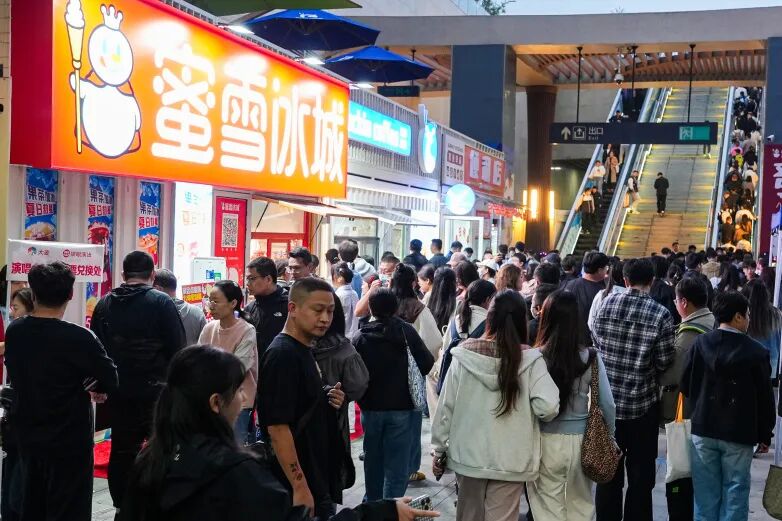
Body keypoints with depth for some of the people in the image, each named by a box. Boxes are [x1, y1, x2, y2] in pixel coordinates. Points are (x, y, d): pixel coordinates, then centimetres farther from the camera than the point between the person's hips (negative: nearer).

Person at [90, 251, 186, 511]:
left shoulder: (104, 304, 4)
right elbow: (177, 348, -11)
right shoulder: (161, 302, -9)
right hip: (155, 390, -4)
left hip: (117, 391, 4)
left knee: (122, 450, 12)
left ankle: (123, 506, 20)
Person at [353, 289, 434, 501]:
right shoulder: (406, 331, -8)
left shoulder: (359, 337, -4)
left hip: (371, 409, 3)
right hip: (401, 408, -3)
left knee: (373, 462, 19)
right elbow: (427, 364, -10)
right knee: (396, 467, 2)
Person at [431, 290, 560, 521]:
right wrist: (528, 413, 3)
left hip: (468, 455, 2)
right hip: (510, 460, -2)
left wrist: (439, 449, 8)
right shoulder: (529, 360, -12)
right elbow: (548, 407, -20)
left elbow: (445, 405, -3)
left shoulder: (464, 355, -8)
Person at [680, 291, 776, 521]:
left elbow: (686, 386, 3)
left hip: (703, 430, 3)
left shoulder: (700, 344, -3)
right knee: (735, 493, 6)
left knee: (706, 493, 11)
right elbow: (765, 397, -6)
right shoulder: (756, 352, -11)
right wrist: (765, 435, 5)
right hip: (739, 434, -3)